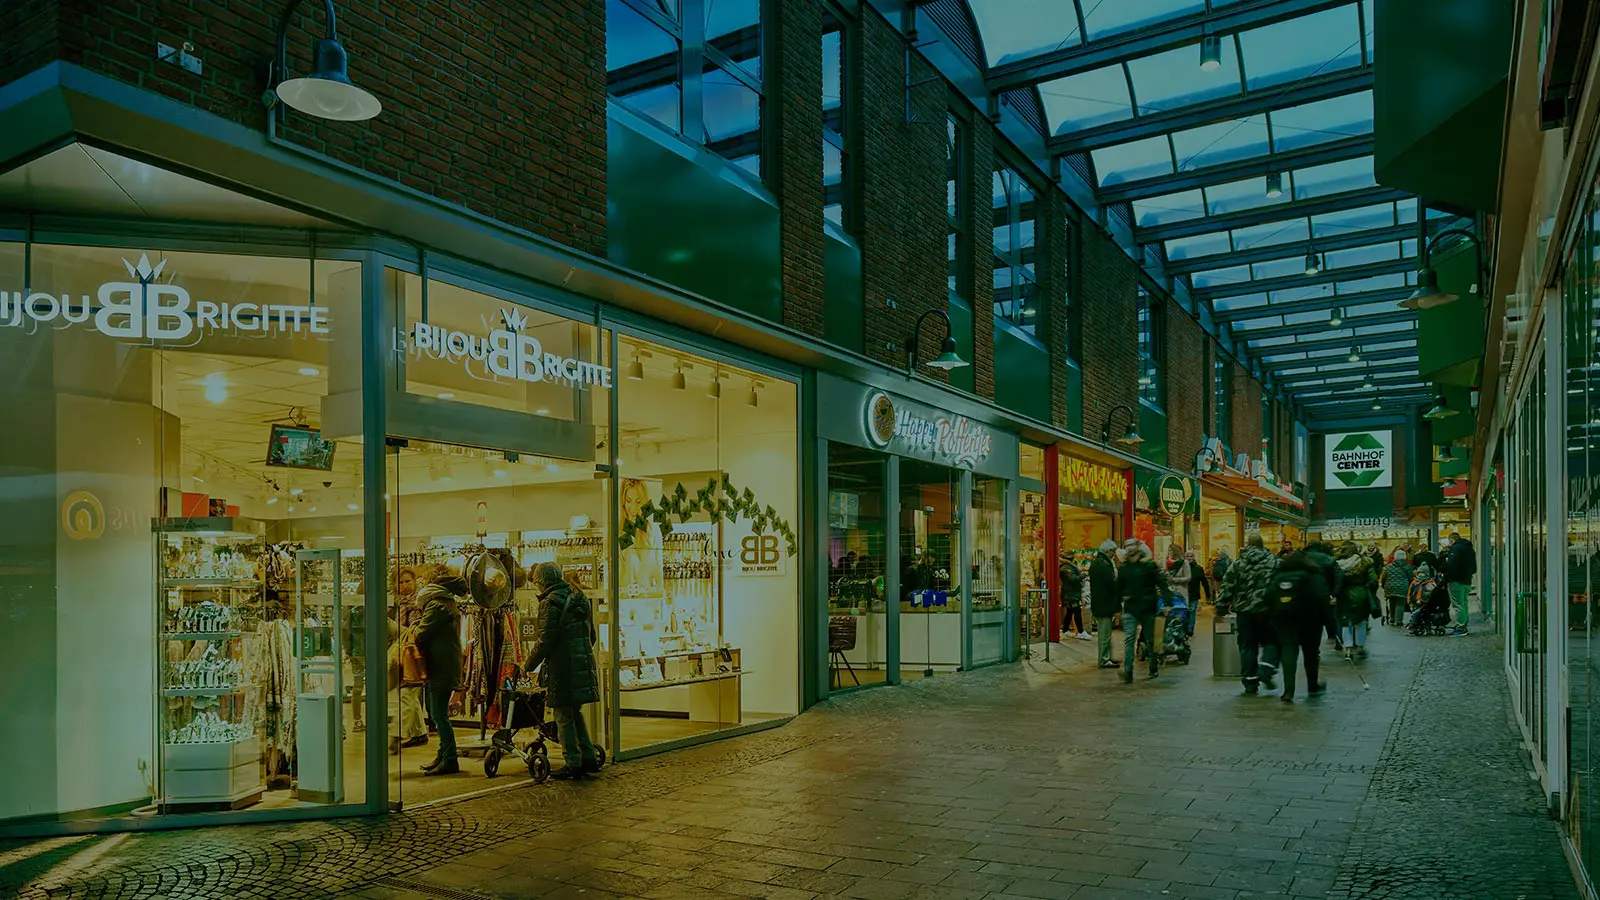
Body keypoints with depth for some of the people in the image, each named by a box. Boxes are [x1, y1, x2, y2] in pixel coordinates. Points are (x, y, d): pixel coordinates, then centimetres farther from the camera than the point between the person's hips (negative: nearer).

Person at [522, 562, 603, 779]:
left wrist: (529, 664, -3)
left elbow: (545, 640, -15)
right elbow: (591, 635, 18)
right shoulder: (579, 598, 14)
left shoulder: (550, 603, -11)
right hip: (584, 663, 8)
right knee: (575, 712, 18)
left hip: (562, 666, -8)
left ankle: (573, 764, 2)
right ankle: (589, 757, 18)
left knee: (563, 714, 0)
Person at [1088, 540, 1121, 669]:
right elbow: (1112, 585, -19)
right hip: (1105, 605, -10)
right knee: (1105, 633, -4)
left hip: (1097, 604, 10)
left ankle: (1105, 658, 25)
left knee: (1103, 633, 17)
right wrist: (1117, 607, -14)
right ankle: (1104, 660, 0)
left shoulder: (1095, 563, 13)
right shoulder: (1104, 565, -19)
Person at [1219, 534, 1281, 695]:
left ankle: (1250, 682, 7)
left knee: (1247, 646, 7)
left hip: (1244, 610, 1)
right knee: (1270, 641, 12)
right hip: (1267, 610, -1)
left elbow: (1228, 587, 1)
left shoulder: (1238, 564, 2)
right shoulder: (1274, 562, 0)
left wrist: (1222, 607, 7)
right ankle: (1267, 667, -13)